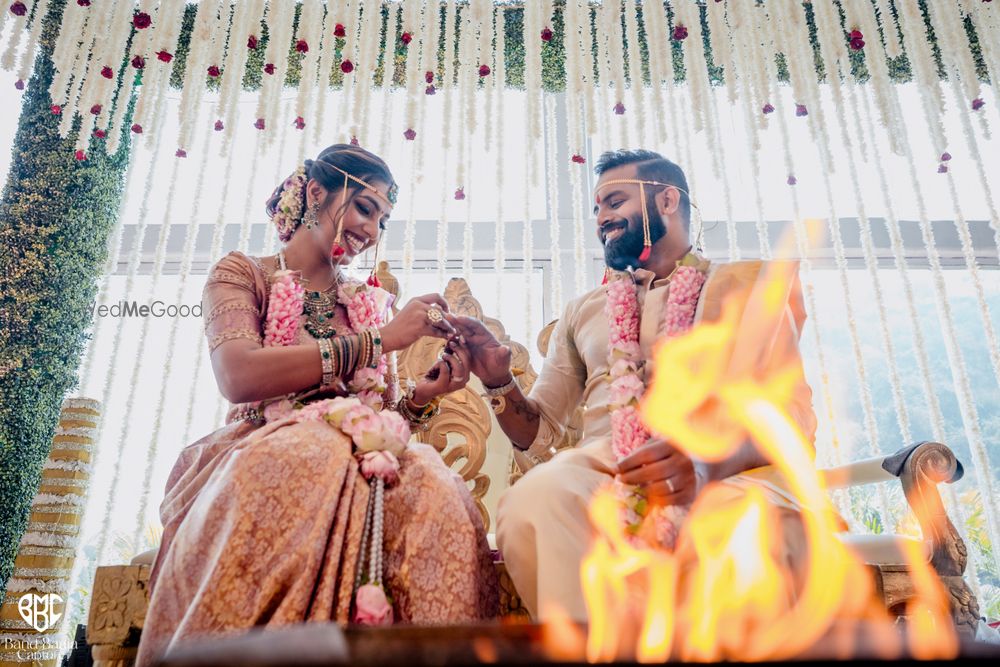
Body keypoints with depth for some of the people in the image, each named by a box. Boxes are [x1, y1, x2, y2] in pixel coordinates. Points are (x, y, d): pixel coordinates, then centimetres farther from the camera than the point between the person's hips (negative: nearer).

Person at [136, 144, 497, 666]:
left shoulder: (374, 303, 23)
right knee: (304, 460, -40)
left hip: (364, 459, 4)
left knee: (430, 487, -33)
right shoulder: (243, 274, 9)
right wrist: (378, 340, -13)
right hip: (263, 451, -3)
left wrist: (424, 394, -3)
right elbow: (239, 377, -12)